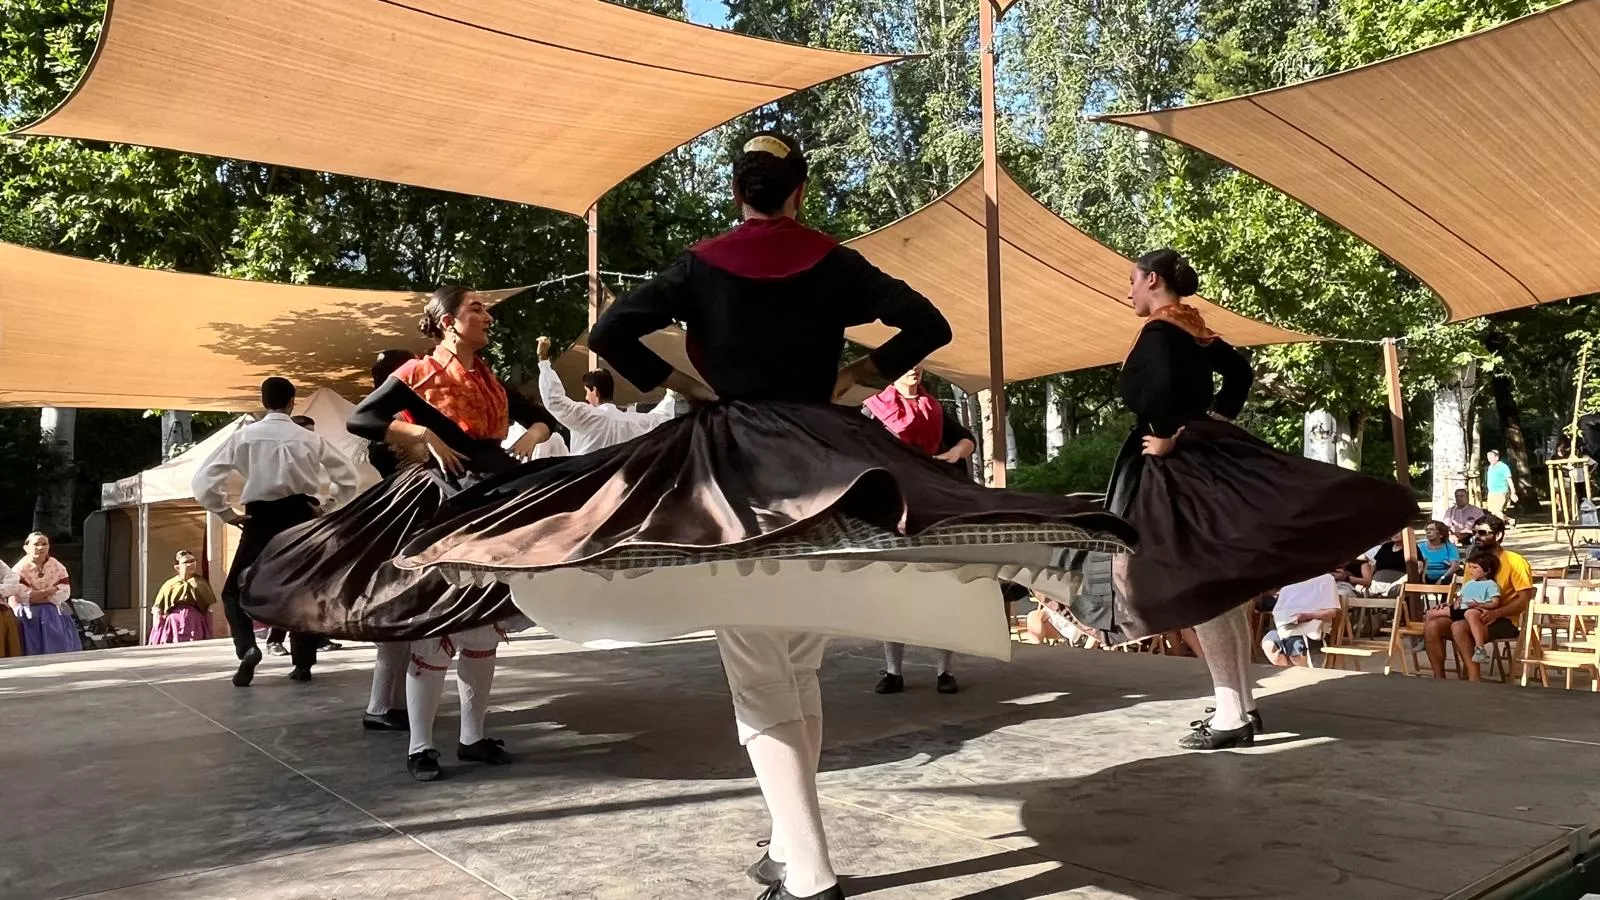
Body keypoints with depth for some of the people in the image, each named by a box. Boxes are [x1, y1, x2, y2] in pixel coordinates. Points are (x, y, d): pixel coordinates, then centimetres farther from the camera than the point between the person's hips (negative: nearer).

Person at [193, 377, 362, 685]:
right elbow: (349, 478, 9)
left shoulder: (244, 436, 0)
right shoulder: (310, 439, 4)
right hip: (302, 518, 2)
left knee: (235, 591, 13)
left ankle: (247, 648, -12)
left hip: (262, 520, -2)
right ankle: (303, 664, 14)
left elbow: (203, 481, -4)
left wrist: (227, 513, 6)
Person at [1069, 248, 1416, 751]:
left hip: (1178, 467, -10)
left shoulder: (1159, 332, -14)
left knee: (1199, 590, -7)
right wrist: (1216, 419, 15)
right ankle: (1242, 706, 19)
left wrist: (1166, 437, -20)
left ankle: (1231, 717, -3)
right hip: (1205, 457, 10)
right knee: (1220, 588, 12)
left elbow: (1161, 387, -34)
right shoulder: (1193, 331, 14)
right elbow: (1239, 371, 25)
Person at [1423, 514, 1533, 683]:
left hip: (1503, 621, -7)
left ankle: (1474, 681, -31)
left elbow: (1524, 599, -12)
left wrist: (1495, 613, -26)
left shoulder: (1514, 561, -5)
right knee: (1431, 626, -19)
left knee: (1458, 627, -36)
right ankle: (1439, 681, -17)